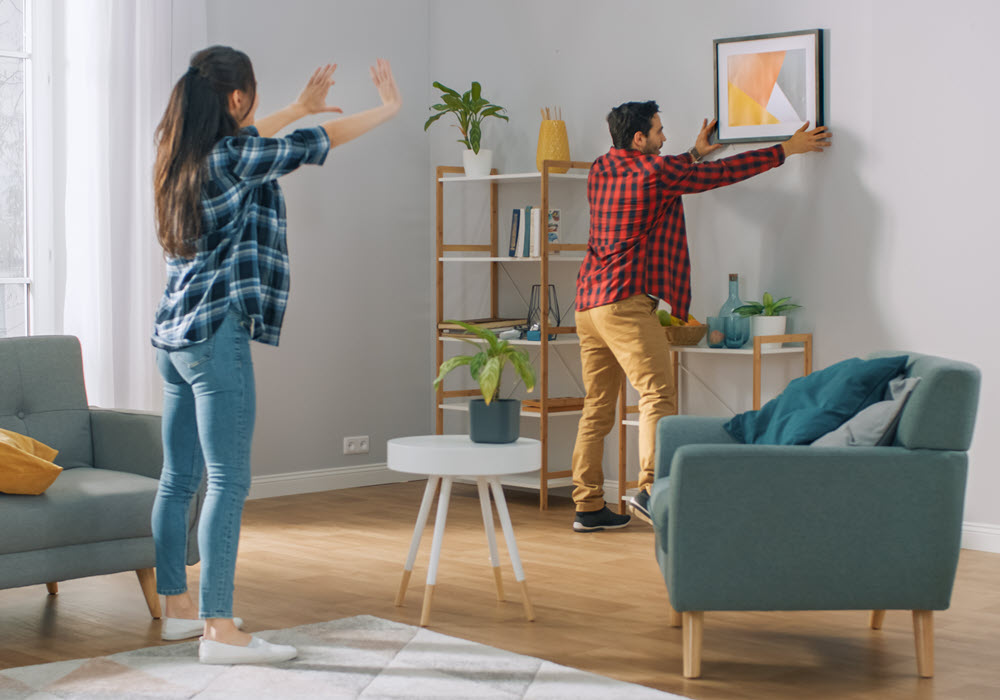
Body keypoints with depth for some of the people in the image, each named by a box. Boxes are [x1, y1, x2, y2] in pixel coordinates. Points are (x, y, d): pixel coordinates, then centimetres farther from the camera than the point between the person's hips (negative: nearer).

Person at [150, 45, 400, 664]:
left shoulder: (186, 155, 12)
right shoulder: (233, 158, -12)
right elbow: (316, 145, -4)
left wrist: (300, 107, 43)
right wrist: (388, 108, 10)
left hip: (173, 335, 9)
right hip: (217, 335, -9)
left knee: (179, 480, 13)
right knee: (228, 482, -8)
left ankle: (179, 609, 23)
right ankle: (220, 630, -7)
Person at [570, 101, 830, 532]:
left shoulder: (602, 169, 16)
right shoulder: (656, 172, -6)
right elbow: (724, 172, 2)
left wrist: (695, 153, 48)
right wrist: (787, 149, 12)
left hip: (588, 301, 9)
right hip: (625, 301, -9)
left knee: (597, 406, 9)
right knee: (657, 394, -12)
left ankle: (587, 506, 10)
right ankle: (650, 489, -26)